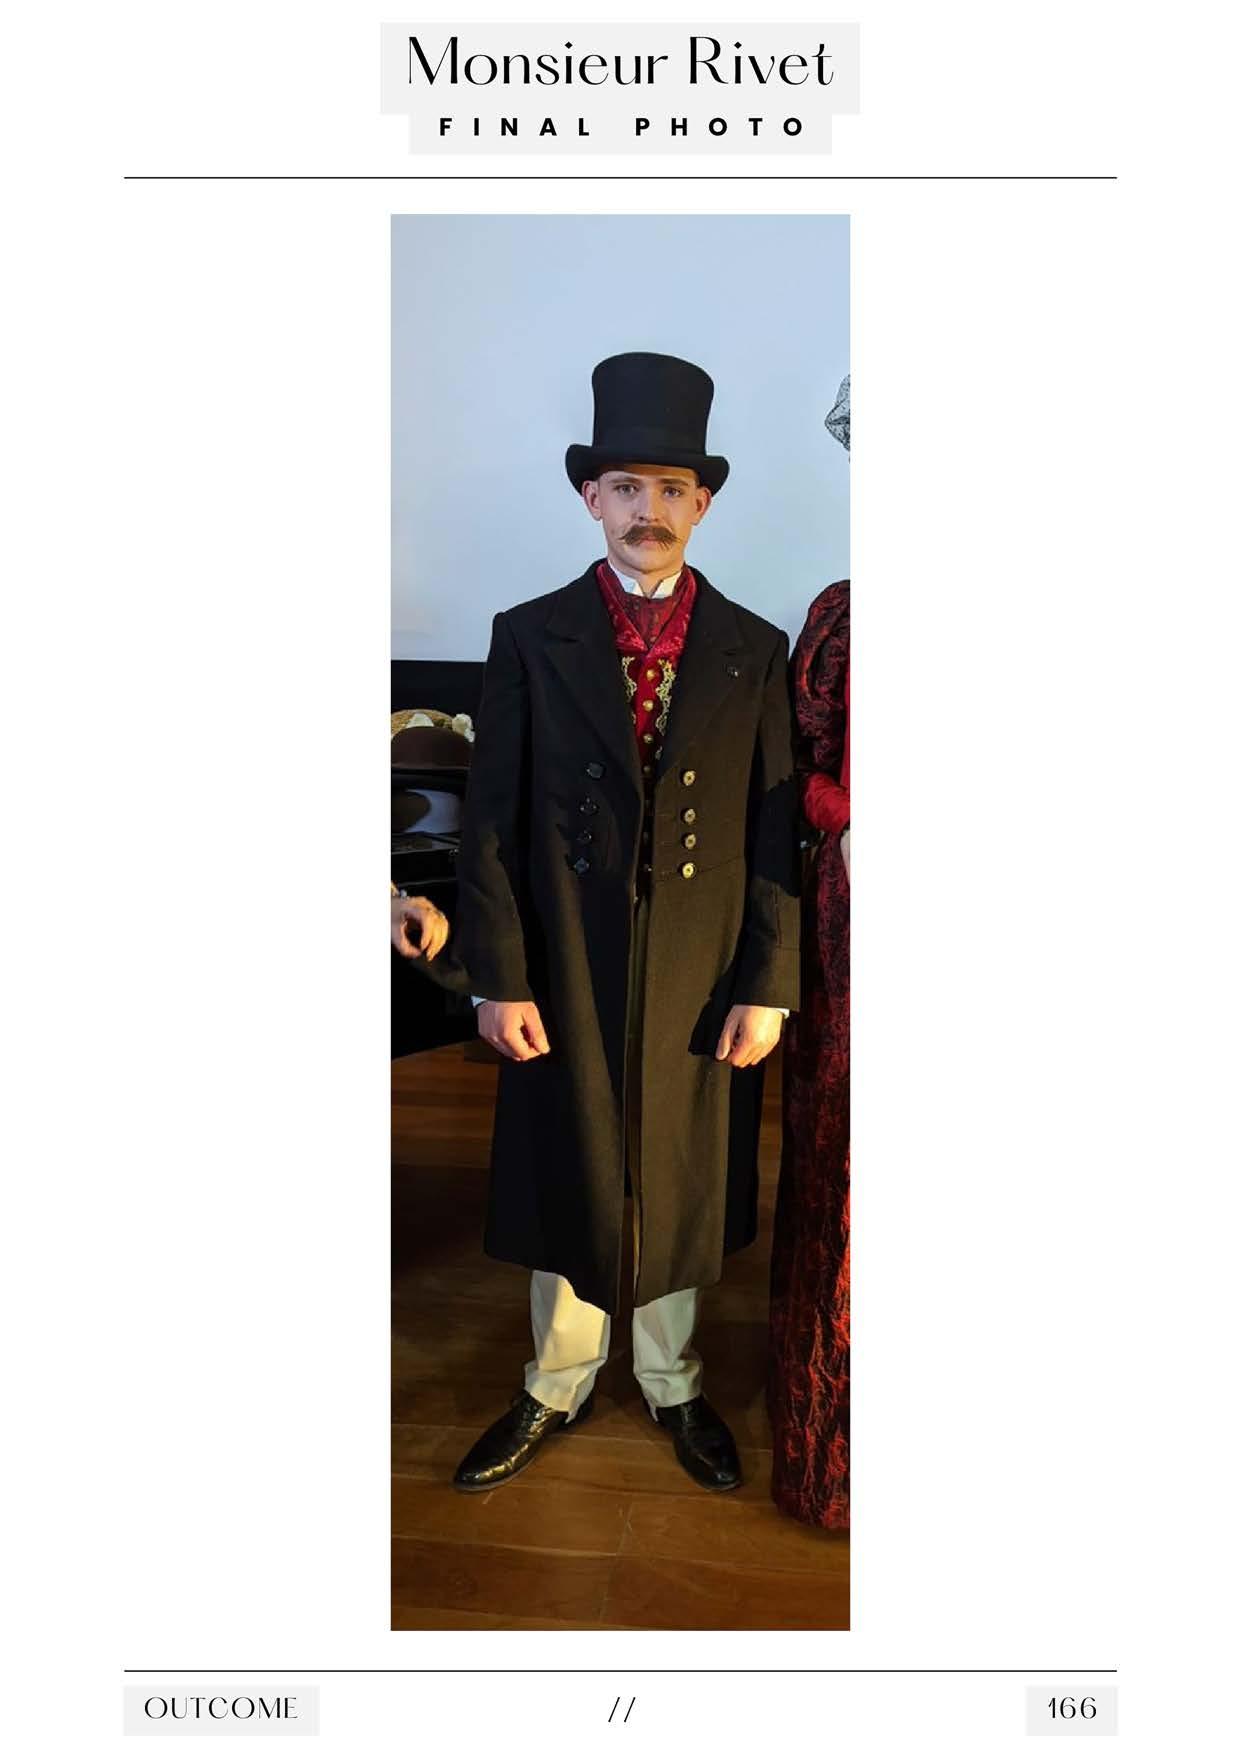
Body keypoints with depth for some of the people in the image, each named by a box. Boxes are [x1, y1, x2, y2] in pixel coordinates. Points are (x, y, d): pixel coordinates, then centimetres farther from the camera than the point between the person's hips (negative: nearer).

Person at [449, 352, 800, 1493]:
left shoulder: (756, 651, 0)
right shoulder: (529, 639, -2)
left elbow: (775, 831, -1)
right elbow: (493, 821, -4)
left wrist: (767, 985, -5)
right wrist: (499, 976, -8)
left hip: (703, 980, 1)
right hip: (565, 975, 0)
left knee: (683, 1187, 16)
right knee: (567, 1185, 14)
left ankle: (673, 1386, 41)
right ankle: (558, 1389, 39)